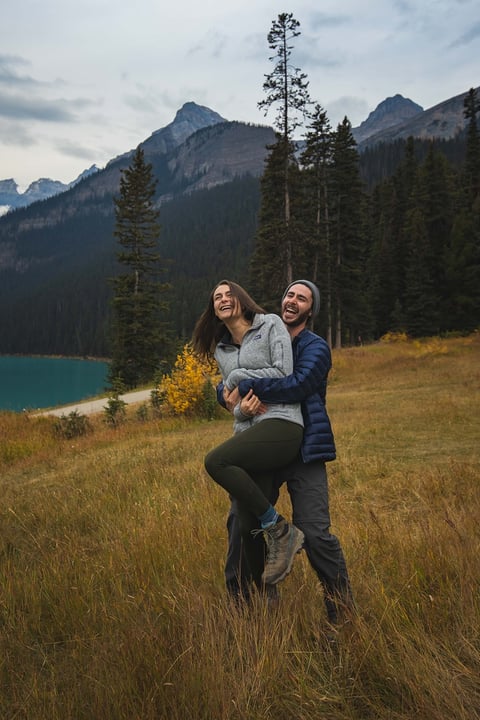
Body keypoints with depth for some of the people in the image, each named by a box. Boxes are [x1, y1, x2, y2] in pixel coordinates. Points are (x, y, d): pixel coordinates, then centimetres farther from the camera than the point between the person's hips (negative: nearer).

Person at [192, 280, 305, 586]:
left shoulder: (271, 324, 5)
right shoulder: (221, 350, 22)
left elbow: (283, 372, -8)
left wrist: (238, 376, 2)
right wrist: (240, 409, -2)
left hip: (281, 423, -6)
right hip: (248, 431, 7)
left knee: (215, 461, -28)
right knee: (247, 524, -5)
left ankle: (282, 531, -14)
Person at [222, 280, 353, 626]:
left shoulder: (316, 347, -2)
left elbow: (298, 385, -22)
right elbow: (226, 385, 15)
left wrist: (247, 387, -20)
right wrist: (230, 394, -10)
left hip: (303, 450, -5)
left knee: (316, 533, -10)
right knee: (241, 524, 5)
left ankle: (343, 613, 9)